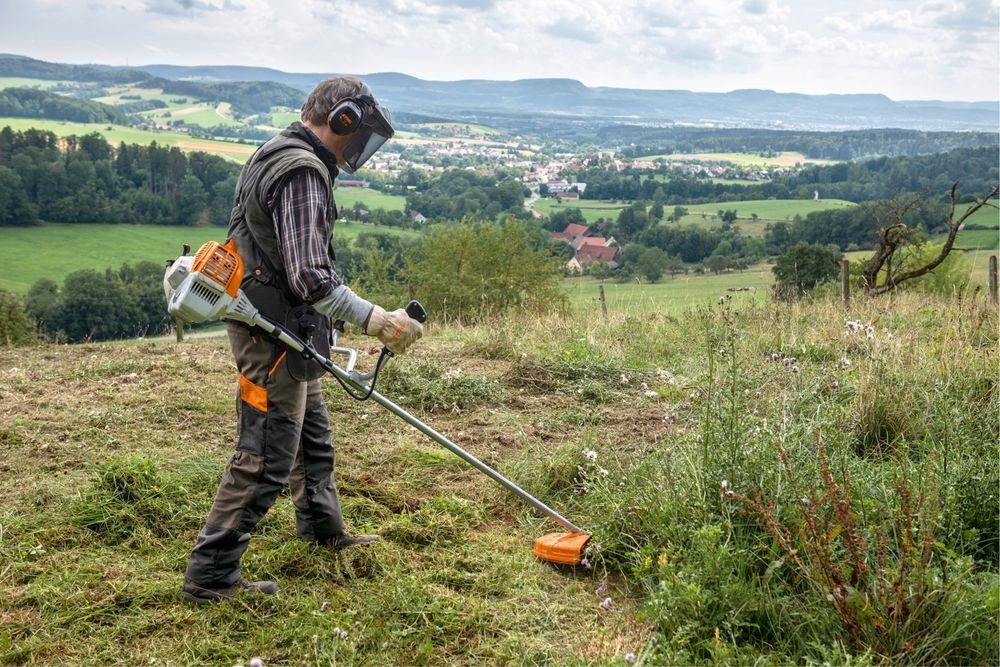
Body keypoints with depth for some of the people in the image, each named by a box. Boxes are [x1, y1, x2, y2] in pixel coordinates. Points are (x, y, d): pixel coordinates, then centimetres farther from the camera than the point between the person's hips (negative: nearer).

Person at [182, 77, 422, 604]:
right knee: (265, 457, -3)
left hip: (281, 330, 11)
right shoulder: (303, 172, -22)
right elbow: (311, 277, -30)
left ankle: (323, 528, 44)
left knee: (312, 433, 25)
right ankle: (210, 575, 6)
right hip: (275, 335, -11)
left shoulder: (278, 155, 13)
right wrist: (374, 319, -29)